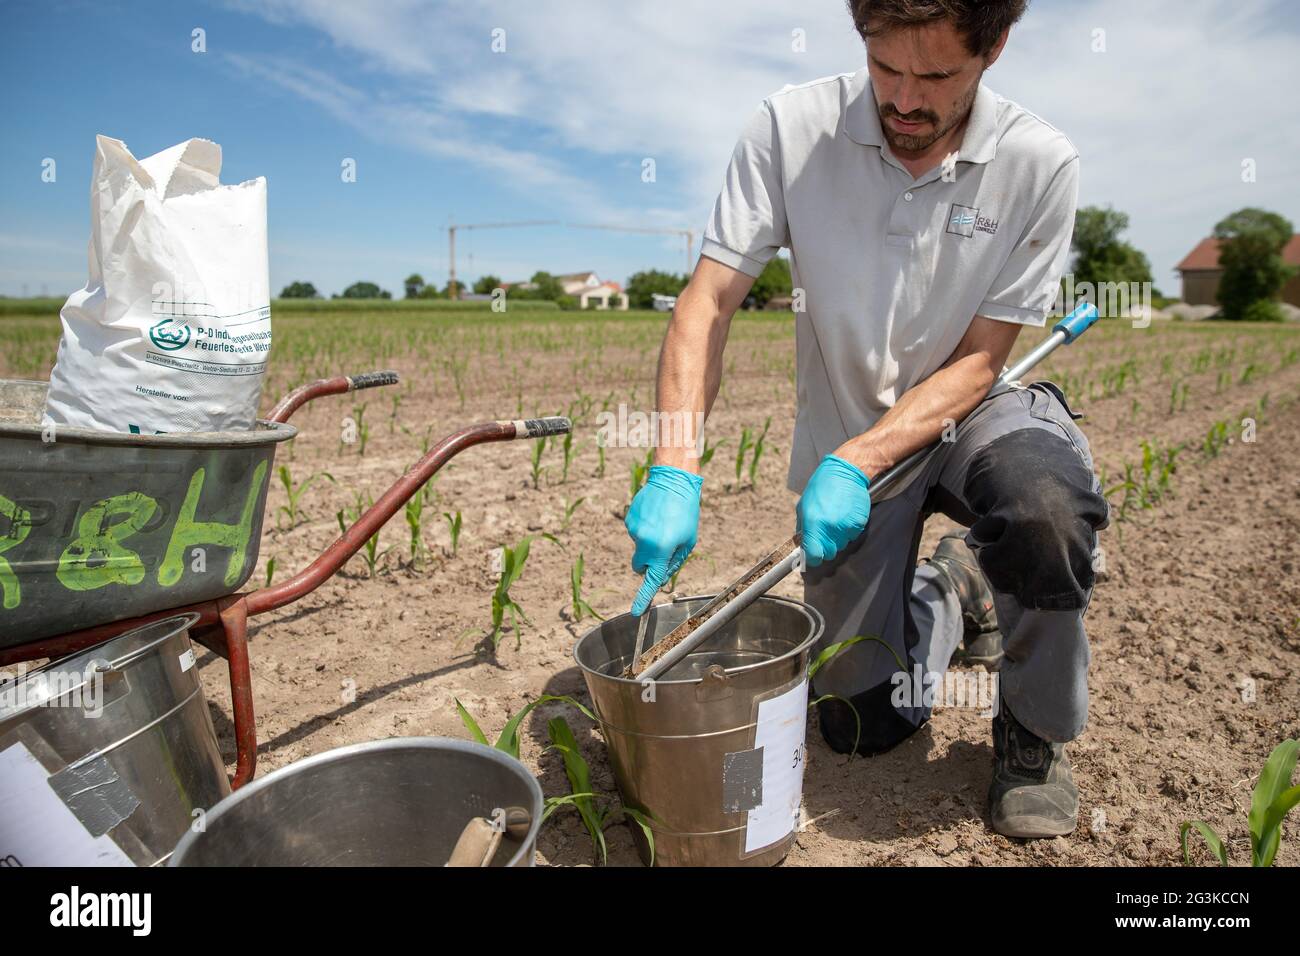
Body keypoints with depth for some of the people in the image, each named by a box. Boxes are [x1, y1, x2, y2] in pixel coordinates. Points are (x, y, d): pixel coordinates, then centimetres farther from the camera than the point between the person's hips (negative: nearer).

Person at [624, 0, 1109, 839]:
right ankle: (949, 592, 36)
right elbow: (707, 303, -18)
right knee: (864, 725, 2)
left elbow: (977, 364, -14)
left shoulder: (1040, 164, -15)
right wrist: (676, 472, -30)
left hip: (970, 414, 0)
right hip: (848, 439, 1)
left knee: (1048, 505, -39)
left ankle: (1036, 733, -7)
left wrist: (856, 464, -29)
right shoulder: (792, 129, -14)